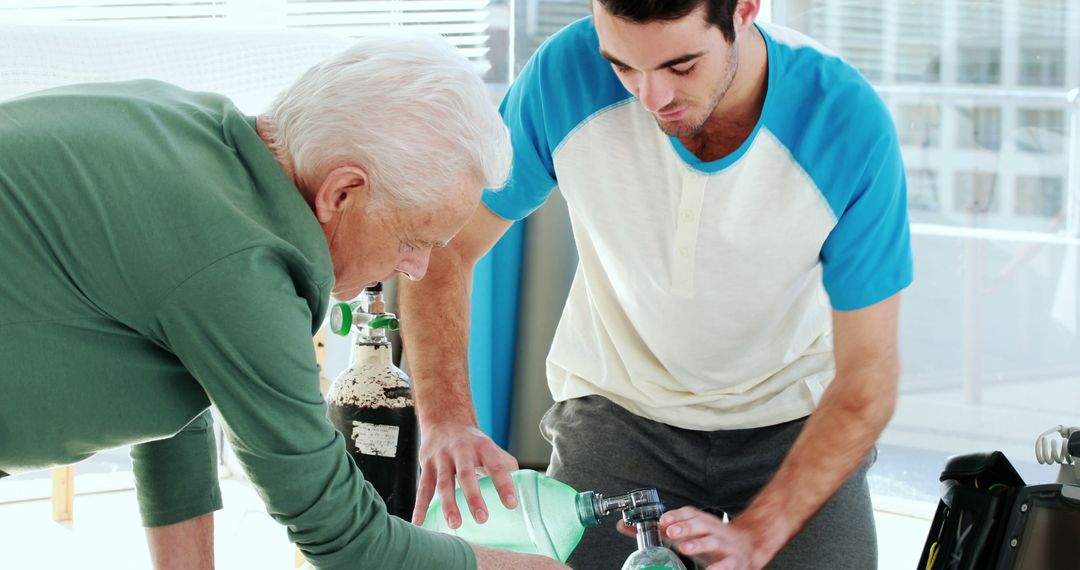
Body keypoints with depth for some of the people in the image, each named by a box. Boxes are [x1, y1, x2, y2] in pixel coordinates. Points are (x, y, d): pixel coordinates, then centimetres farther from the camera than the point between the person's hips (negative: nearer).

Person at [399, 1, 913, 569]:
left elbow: (867, 378, -21)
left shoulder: (849, 124, -27)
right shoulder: (565, 73, -23)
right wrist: (445, 420, -27)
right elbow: (443, 246, -12)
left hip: (796, 417, -1)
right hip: (618, 409, 1)